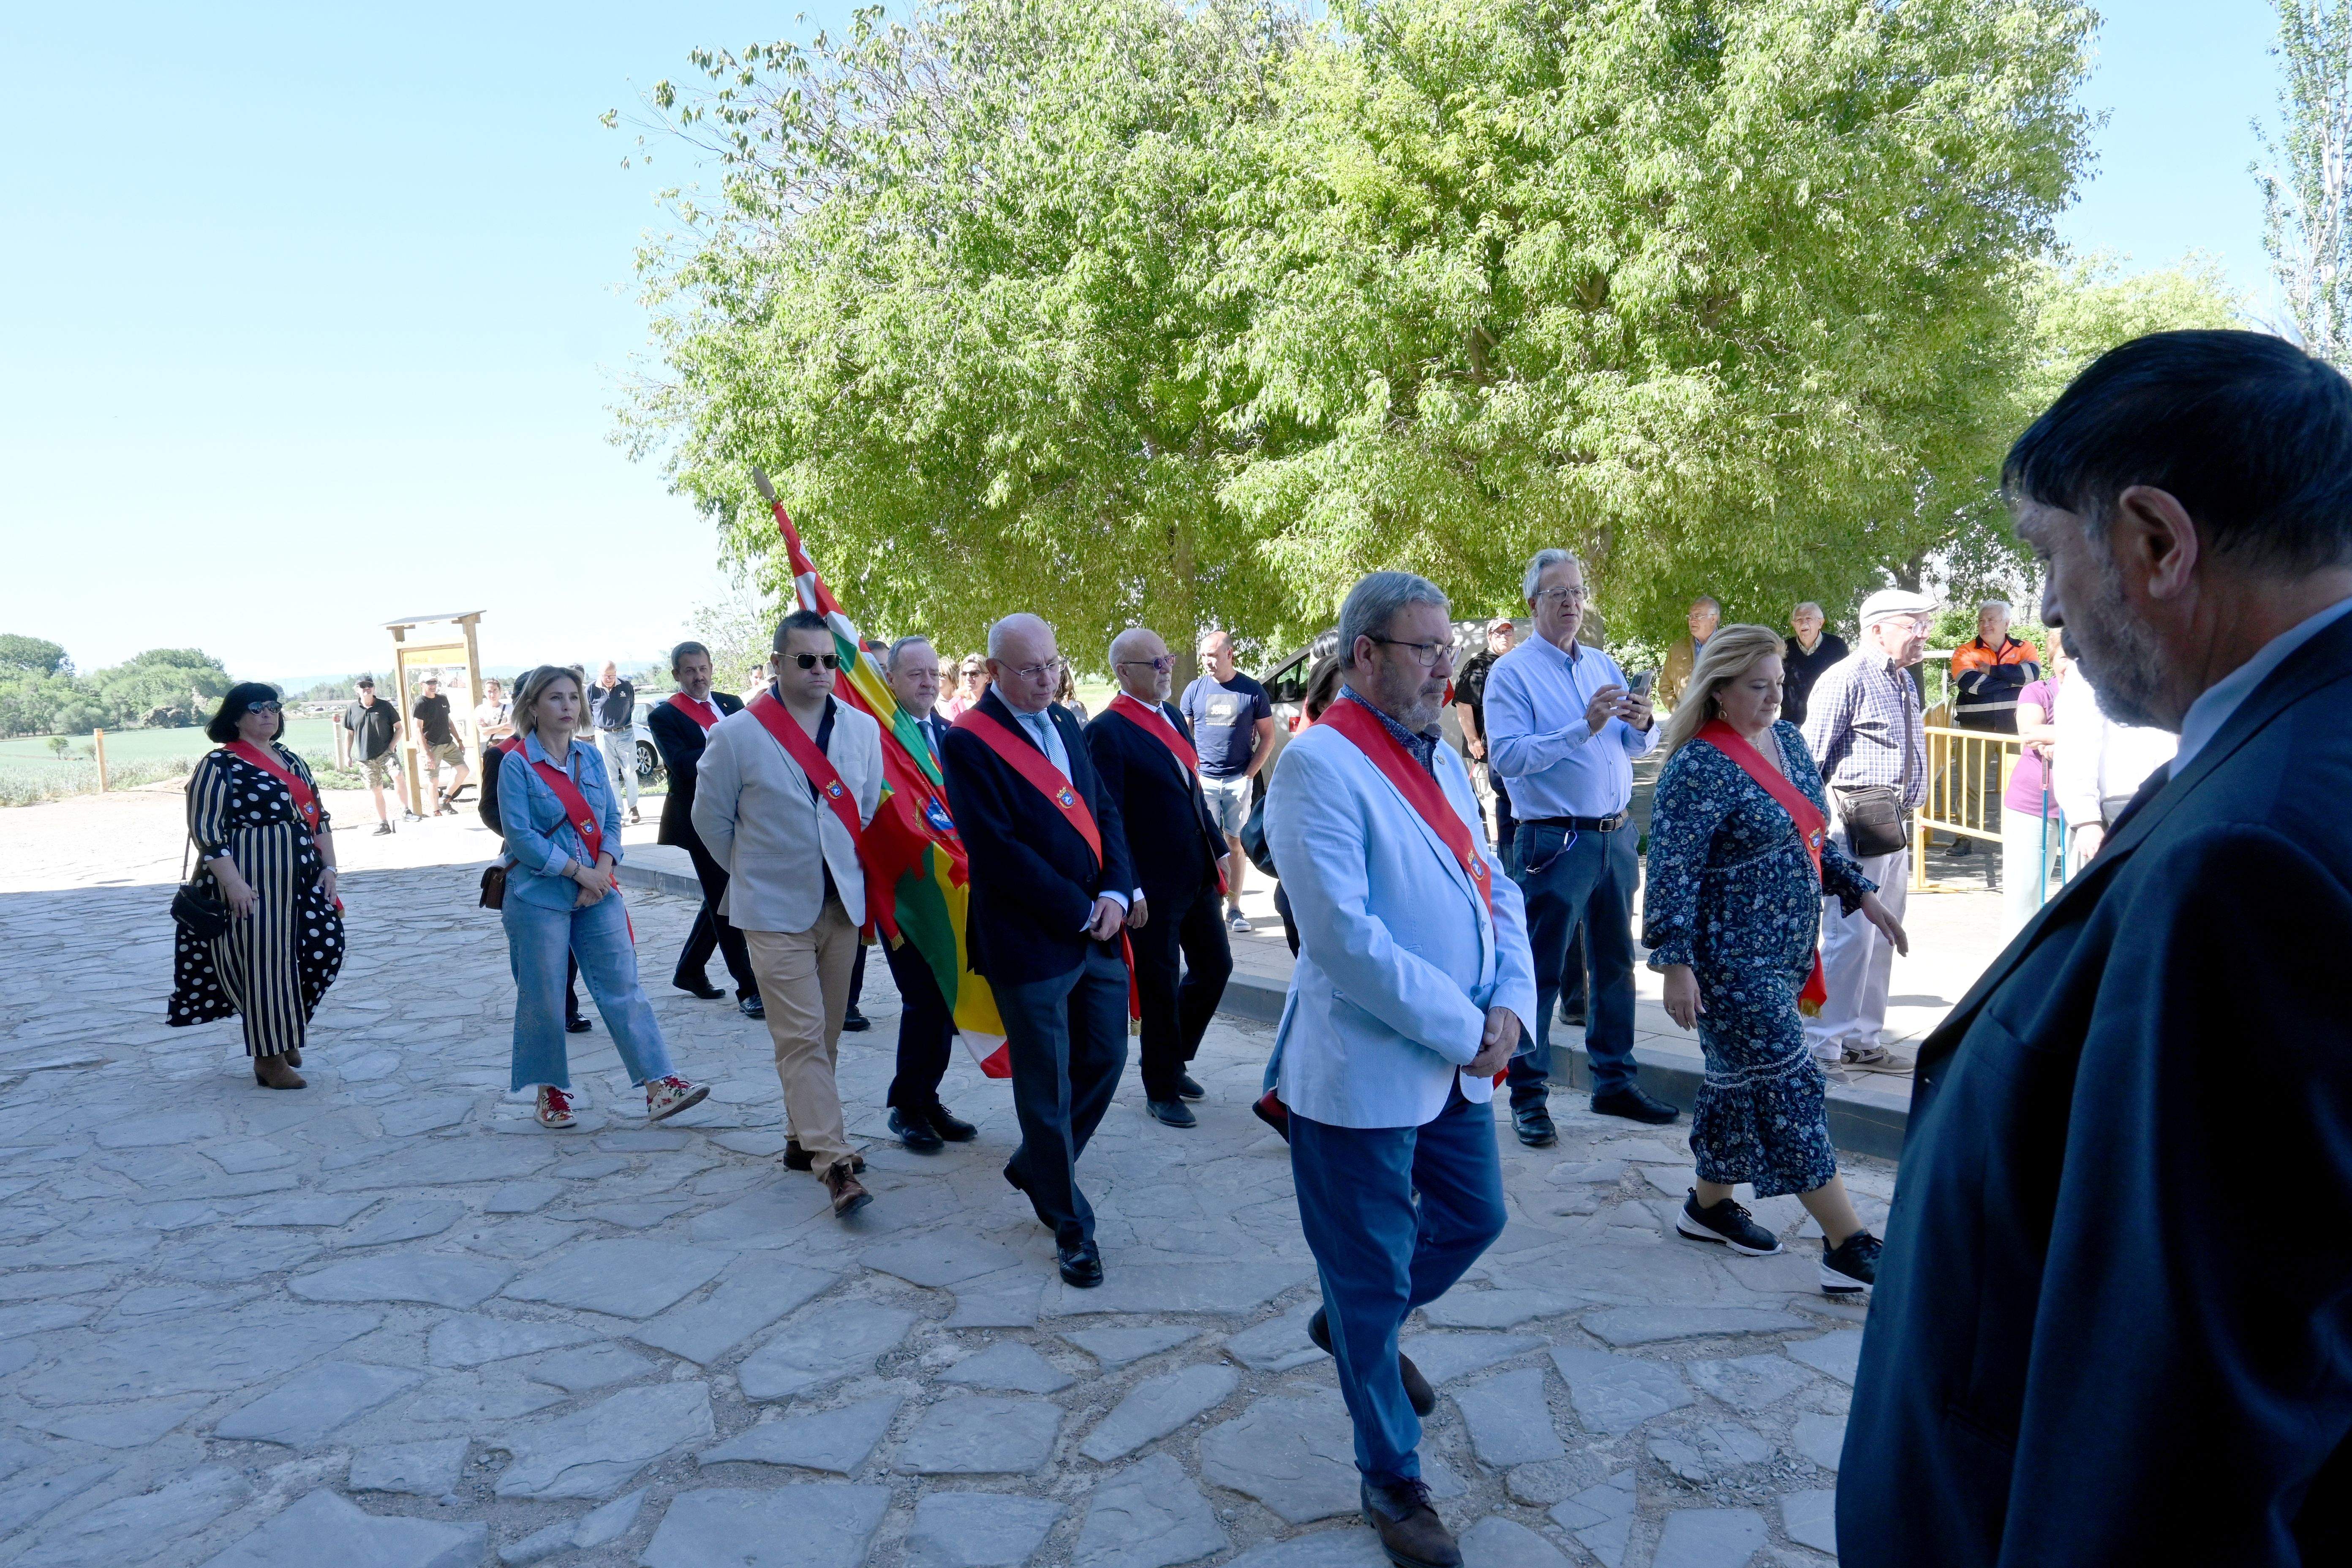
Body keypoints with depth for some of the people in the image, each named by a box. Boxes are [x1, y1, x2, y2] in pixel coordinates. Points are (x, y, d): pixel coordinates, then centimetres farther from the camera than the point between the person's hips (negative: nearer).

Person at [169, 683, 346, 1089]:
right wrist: (232, 883, -20)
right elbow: (205, 829, -13)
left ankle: (285, 1032, 26)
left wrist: (329, 866, 9)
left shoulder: (292, 761, 15)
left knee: (325, 948, 3)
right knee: (263, 962, -4)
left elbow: (319, 816, 19)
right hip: (251, 885, -7)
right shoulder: (220, 765, -7)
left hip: (302, 881, 7)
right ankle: (269, 1058, 9)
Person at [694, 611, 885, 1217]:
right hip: (776, 912, -4)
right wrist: (754, 873, 9)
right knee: (801, 1036, -7)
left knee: (826, 1032, 12)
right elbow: (711, 817, 3)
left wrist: (853, 869, 12)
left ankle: (803, 1137, 27)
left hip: (843, 905, 4)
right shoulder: (737, 735, -8)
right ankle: (834, 1161, -5)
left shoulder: (863, 728, 2)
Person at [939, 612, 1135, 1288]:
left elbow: (1105, 812, 10)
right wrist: (1079, 911, -15)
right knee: (1048, 1087, 6)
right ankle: (1070, 1226, 22)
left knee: (1106, 1059, 15)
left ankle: (1035, 1165, 38)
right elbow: (997, 850, -18)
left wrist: (1115, 892, -6)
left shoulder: (1066, 725, 11)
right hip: (1029, 941, -7)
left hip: (1097, 931, 7)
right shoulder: (968, 743, -12)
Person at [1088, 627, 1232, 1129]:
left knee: (1215, 966, 15)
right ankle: (1161, 1090, 26)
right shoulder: (1108, 731, -15)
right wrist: (1129, 891, -20)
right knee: (1161, 987, 6)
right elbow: (1108, 818, -17)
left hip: (1197, 875, 7)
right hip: (1154, 886, -7)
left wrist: (1219, 848, 14)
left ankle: (1175, 1058, 37)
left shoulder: (1173, 716, 10)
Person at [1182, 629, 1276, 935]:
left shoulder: (1252, 691, 0)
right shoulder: (1195, 689, 4)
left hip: (1238, 780, -1)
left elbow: (1268, 738, 4)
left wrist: (1249, 774, -5)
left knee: (1236, 845, 5)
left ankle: (1234, 909, 11)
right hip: (1204, 780, 1)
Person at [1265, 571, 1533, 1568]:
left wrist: (1508, 1007, -6)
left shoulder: (1441, 758, 9)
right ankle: (1391, 1480, 29)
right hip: (1363, 1068, -8)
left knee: (1474, 1220, 23)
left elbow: (1495, 889, 10)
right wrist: (1461, 1028, -18)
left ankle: (1357, 1324, 50)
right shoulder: (1319, 764, -18)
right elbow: (1343, 935, -25)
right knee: (1374, 1279, 7)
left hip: (1459, 1062, 8)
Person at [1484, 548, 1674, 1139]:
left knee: (1615, 963, 15)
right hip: (1554, 841, -7)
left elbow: (1639, 746, 18)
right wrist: (1584, 727, -23)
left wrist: (1642, 724, -5)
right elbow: (1506, 757, -18)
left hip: (1616, 836, 7)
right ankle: (1529, 1098, 8)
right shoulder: (1511, 672, -6)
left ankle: (1615, 1082, 28)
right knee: (1539, 973, -1)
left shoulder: (1604, 665, 14)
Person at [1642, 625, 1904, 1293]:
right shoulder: (1698, 768, -16)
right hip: (1731, 958, -9)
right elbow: (1672, 871, -19)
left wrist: (1861, 893, 16)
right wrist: (1675, 963, -22)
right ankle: (1849, 1247, -2)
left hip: (1786, 949, 9)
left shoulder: (1788, 739, 10)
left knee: (1744, 1079, 16)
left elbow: (1815, 835, 21)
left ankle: (1709, 1203, 32)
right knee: (1787, 1087, -6)